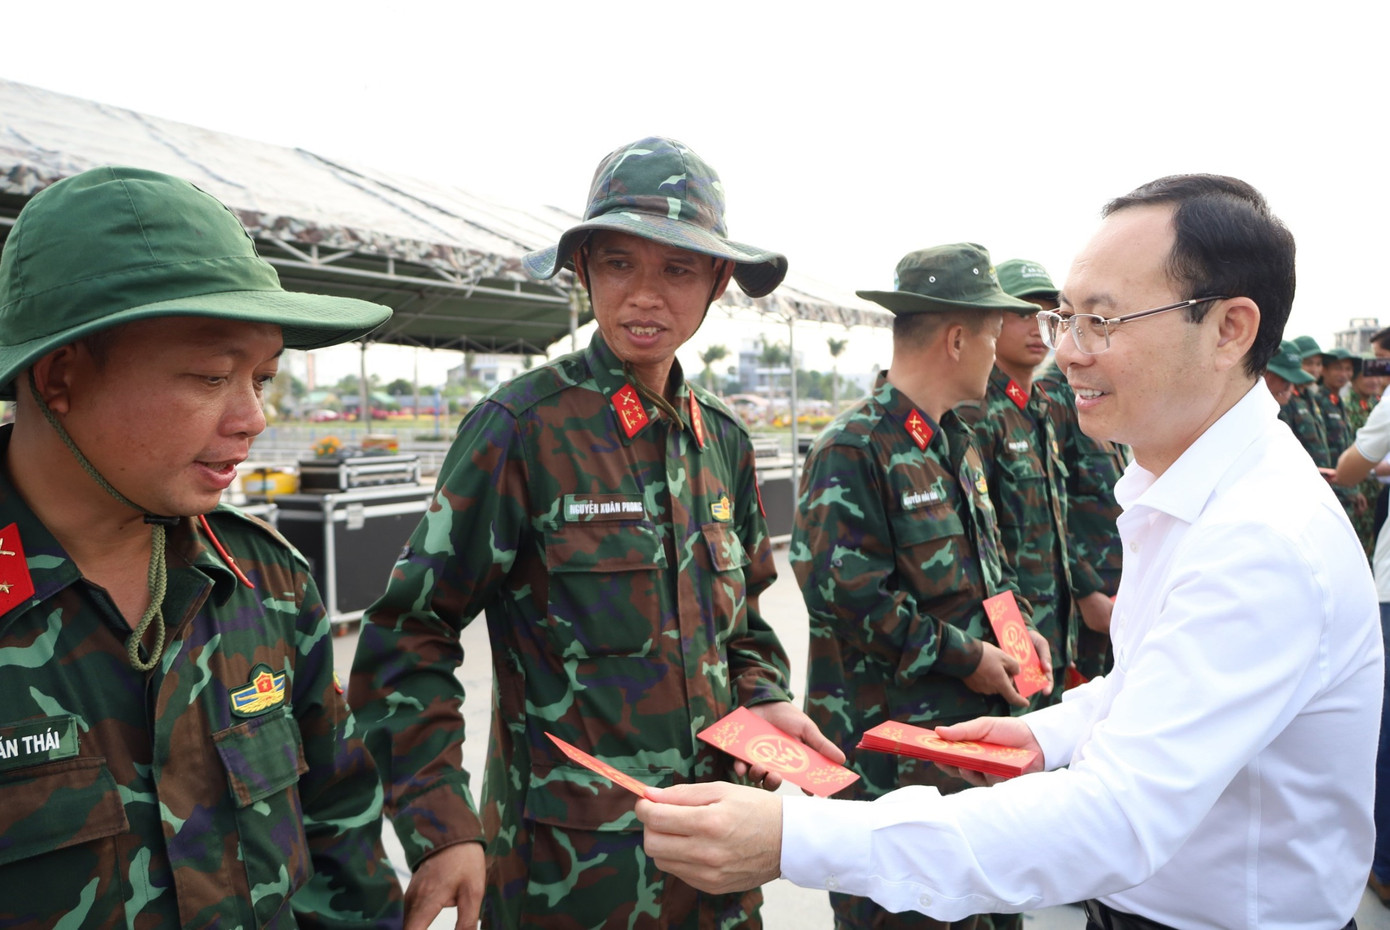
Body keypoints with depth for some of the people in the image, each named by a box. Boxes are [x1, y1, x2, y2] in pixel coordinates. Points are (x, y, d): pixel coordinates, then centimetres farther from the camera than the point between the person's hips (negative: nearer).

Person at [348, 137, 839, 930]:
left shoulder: (723, 440, 2)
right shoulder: (523, 426, -15)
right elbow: (410, 634, -12)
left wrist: (767, 701, -4)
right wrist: (442, 828, -18)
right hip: (571, 864, -5)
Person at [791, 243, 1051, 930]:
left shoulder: (957, 444, 12)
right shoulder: (853, 450, -18)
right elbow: (847, 594, -24)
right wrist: (964, 655, -17)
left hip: (969, 727, 9)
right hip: (885, 747, -9)